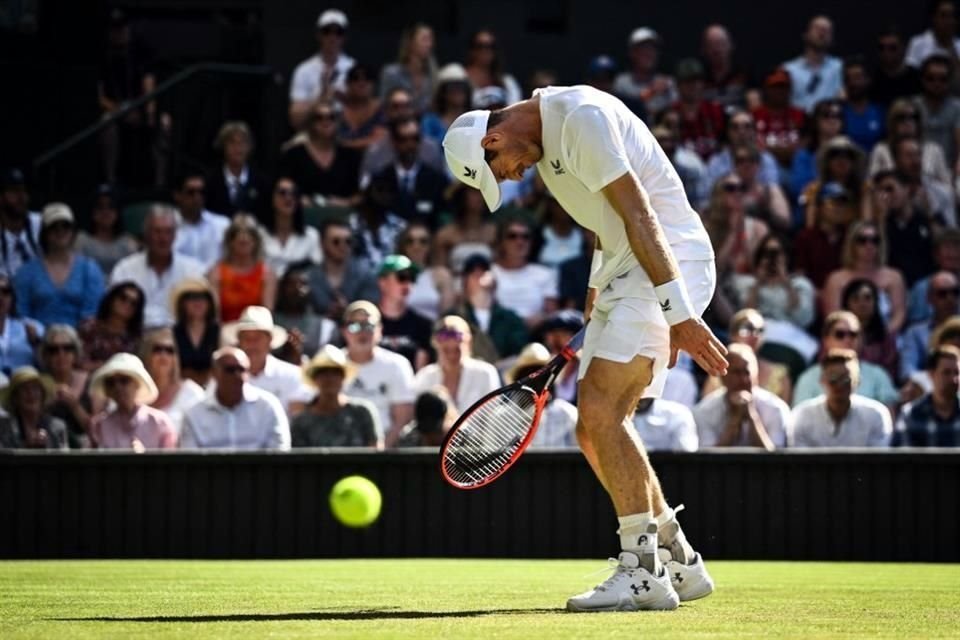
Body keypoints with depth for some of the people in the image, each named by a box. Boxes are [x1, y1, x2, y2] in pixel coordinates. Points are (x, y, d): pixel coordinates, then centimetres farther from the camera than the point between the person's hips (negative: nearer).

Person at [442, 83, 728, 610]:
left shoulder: (580, 118, -17)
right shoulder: (547, 133, 15)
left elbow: (640, 217, -22)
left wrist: (679, 315, -25)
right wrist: (597, 292, 27)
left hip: (669, 265, -10)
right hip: (627, 272, 10)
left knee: (600, 412, -19)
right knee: (595, 432, 6)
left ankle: (643, 573, -17)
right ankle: (680, 562, 15)